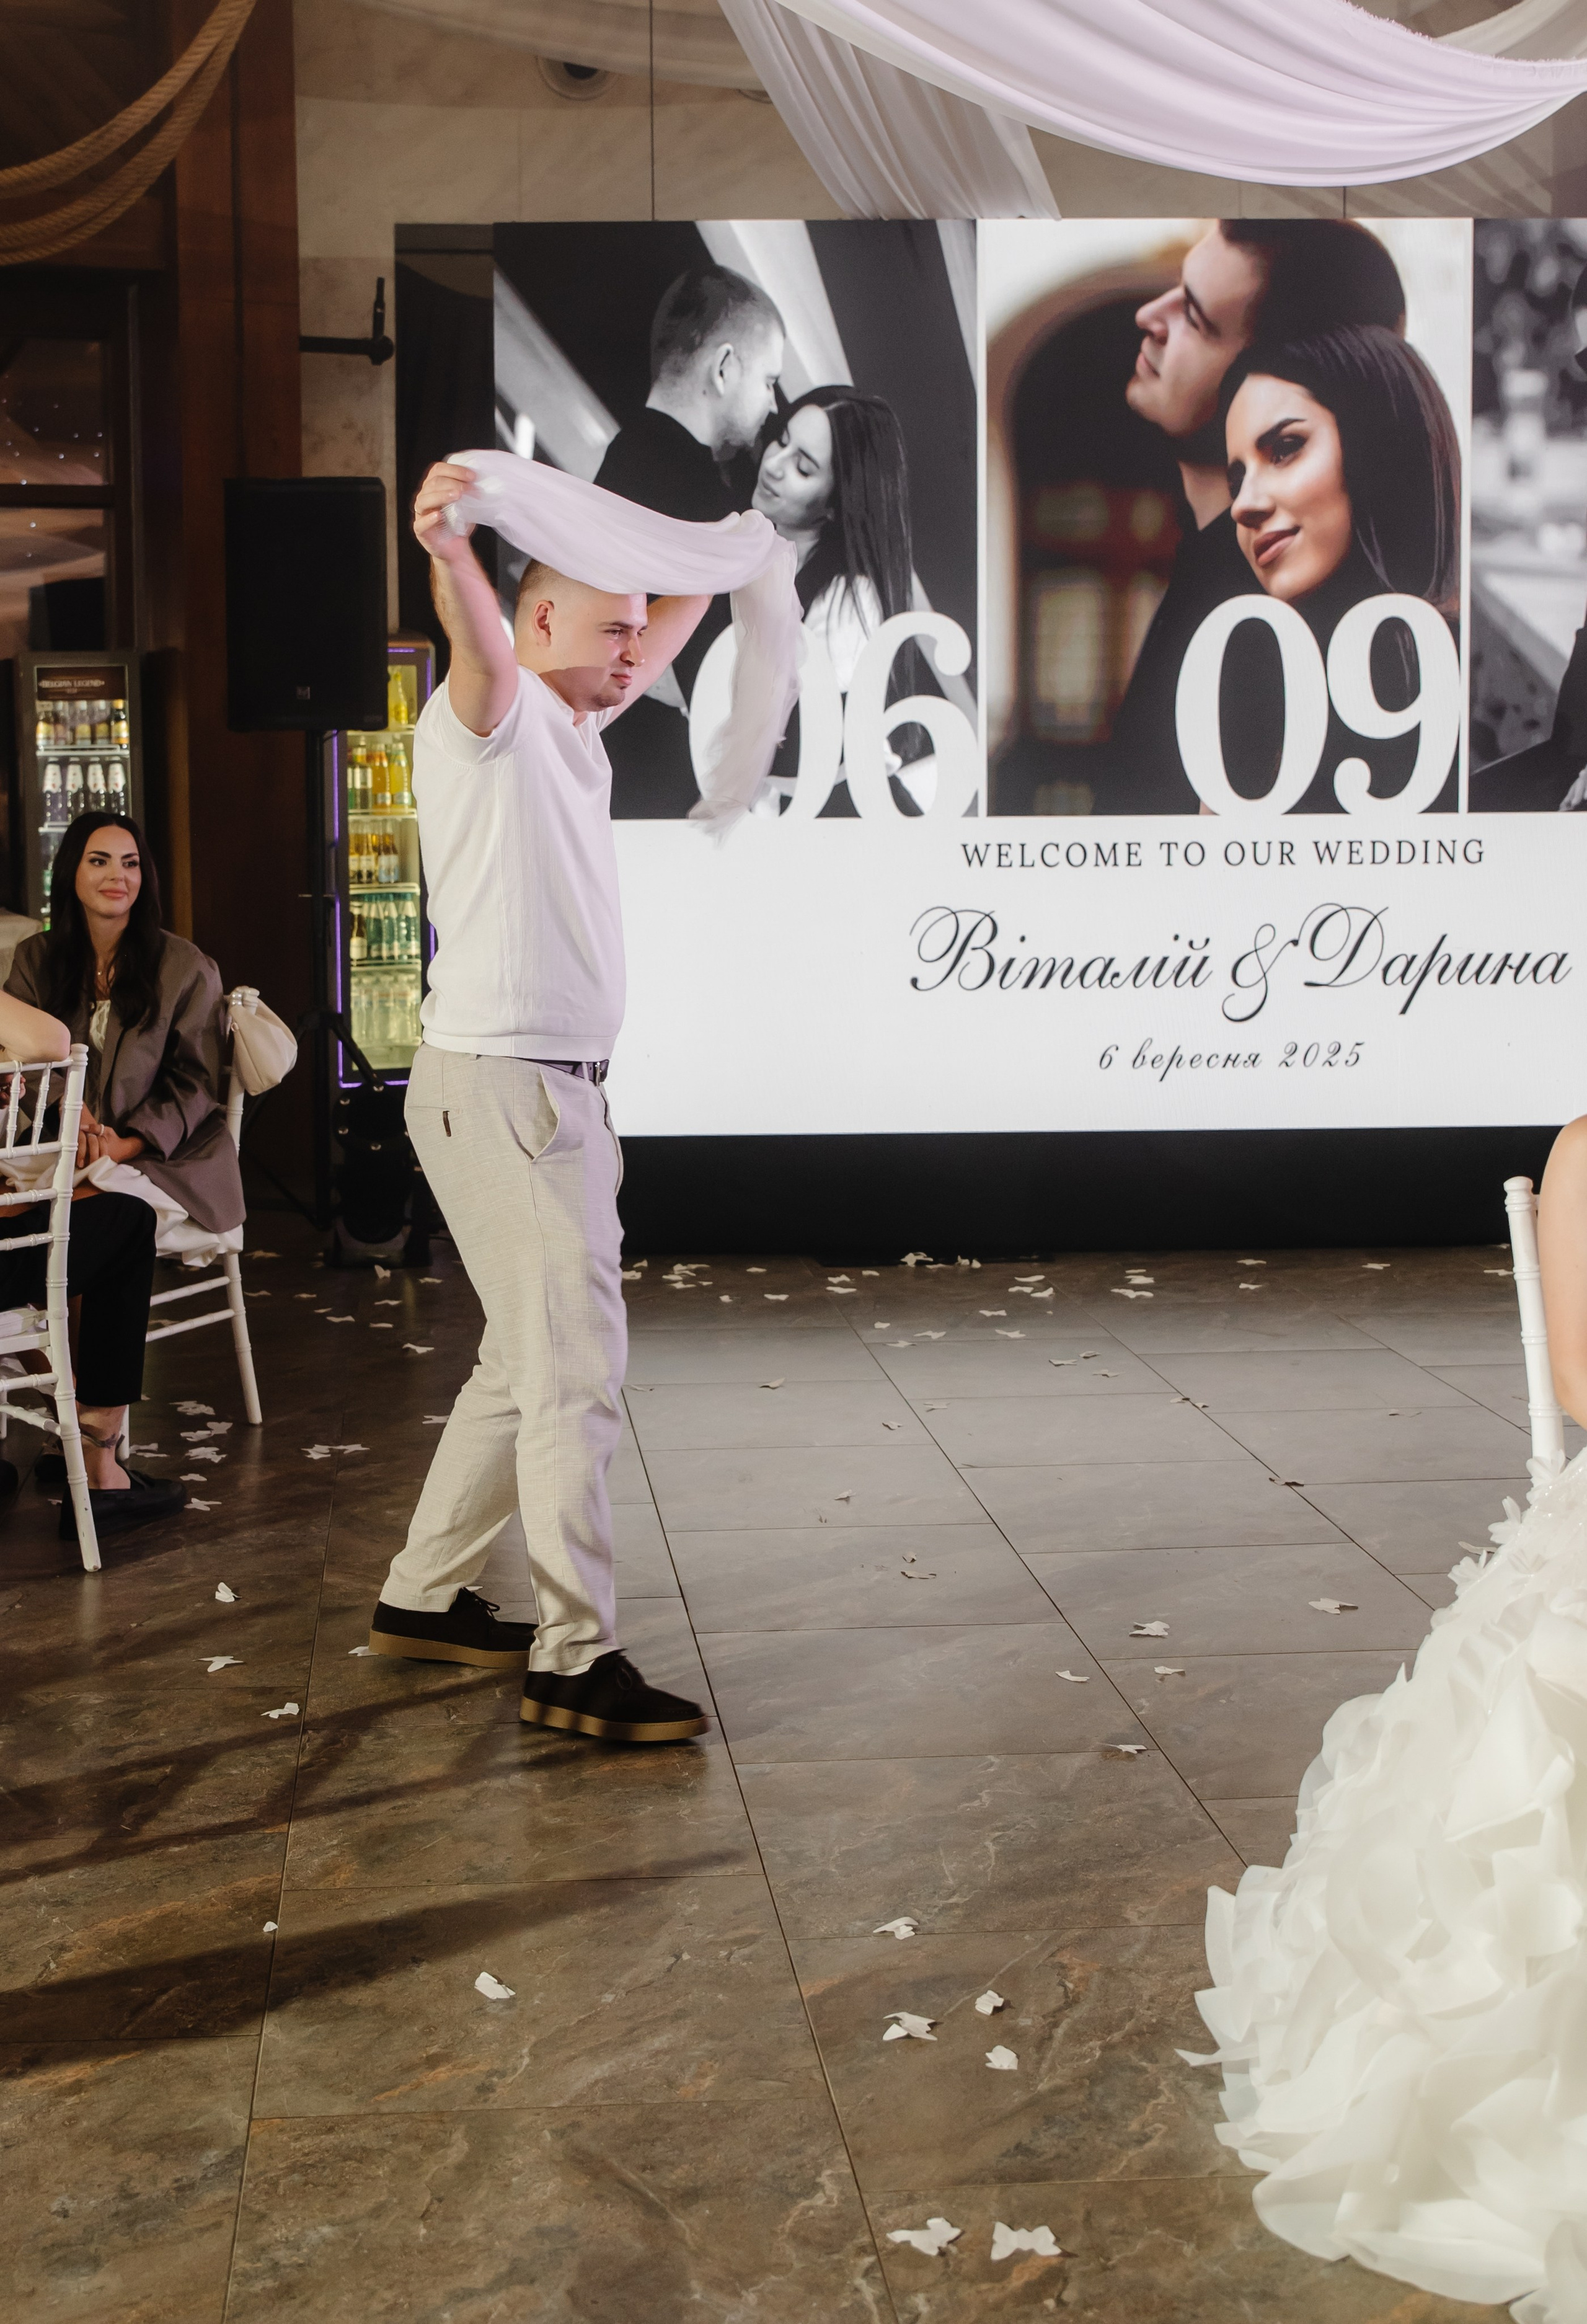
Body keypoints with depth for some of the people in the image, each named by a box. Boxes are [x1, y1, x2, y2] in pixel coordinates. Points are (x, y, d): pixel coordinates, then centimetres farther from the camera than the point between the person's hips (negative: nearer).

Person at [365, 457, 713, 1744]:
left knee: (532, 1361, 15)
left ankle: (426, 1596, 26)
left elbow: (673, 624, 34)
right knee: (575, 1368, -11)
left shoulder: (572, 727, 18)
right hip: (497, 1086, -10)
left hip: (559, 1088, 10)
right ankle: (576, 1660, -8)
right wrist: (450, 552, -52)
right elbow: (482, 642, -33)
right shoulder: (488, 717, -9)